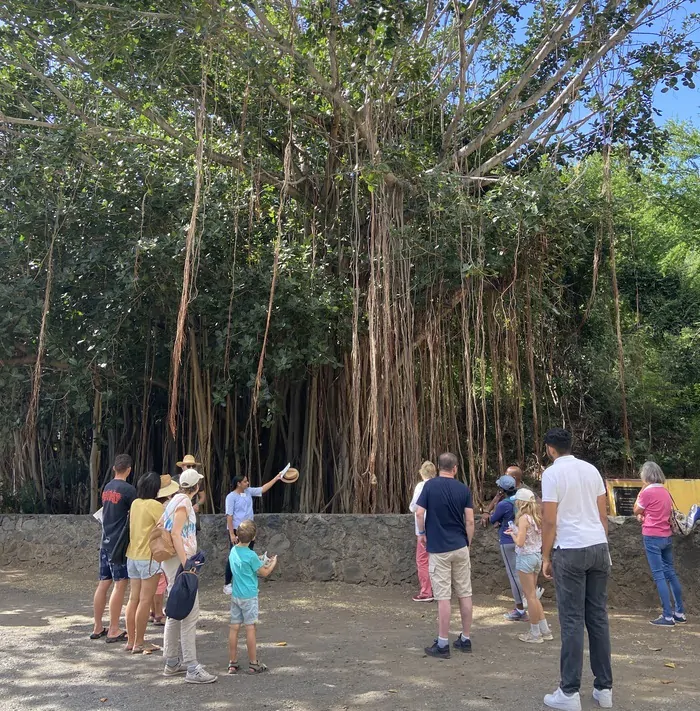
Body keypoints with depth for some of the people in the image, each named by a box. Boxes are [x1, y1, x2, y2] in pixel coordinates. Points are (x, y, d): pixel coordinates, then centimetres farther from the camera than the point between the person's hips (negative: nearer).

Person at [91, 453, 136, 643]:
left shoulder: (106, 488, 11)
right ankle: (113, 630, -1)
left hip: (105, 542, 8)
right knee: (120, 584, -3)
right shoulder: (128, 489, -13)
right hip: (120, 543, -7)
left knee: (103, 583, 12)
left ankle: (98, 628, 19)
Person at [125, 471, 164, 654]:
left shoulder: (135, 503, 8)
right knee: (145, 600, -1)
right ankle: (139, 643, 3)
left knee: (133, 598, 12)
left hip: (133, 555, 8)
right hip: (149, 557, -8)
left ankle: (131, 640, 18)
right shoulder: (154, 505, -14)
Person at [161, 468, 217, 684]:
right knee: (190, 613, -9)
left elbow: (160, 526, 19)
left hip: (171, 561, 10)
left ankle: (172, 662, 23)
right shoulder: (183, 502, -13)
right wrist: (186, 565, -23)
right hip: (179, 561, -10)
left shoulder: (176, 500, 13)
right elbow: (176, 533, -20)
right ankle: (192, 668, -7)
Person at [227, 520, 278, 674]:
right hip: (249, 596, -6)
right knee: (250, 628, 1)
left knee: (234, 628, 8)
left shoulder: (233, 551, 3)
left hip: (235, 595, 6)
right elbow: (264, 573, -7)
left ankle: (232, 663, 15)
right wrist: (273, 563, 11)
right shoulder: (251, 555, -18)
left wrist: (263, 564, 13)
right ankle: (253, 663, 9)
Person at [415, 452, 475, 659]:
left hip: (438, 549, -3)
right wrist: (468, 543, 11)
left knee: (443, 597, -2)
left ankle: (442, 645, 1)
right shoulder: (464, 489, 1)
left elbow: (419, 513, -10)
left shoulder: (430, 485, -6)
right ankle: (465, 639, 18)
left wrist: (422, 533, 7)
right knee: (465, 594, 11)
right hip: (460, 547, 3)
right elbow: (470, 521, -2)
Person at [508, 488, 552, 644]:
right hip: (537, 556, 8)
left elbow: (520, 542, -21)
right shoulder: (537, 518, 7)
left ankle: (535, 634, 10)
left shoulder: (524, 518, -16)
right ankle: (544, 630, 20)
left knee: (530, 596, 1)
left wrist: (512, 534, -2)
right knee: (532, 595, 17)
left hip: (525, 557, -8)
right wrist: (516, 530, 13)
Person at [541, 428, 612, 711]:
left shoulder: (552, 473, -8)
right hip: (598, 547, 6)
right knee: (598, 617, 11)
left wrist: (546, 556, -1)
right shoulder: (591, 469, 10)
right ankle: (604, 688, 17)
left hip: (571, 550, -6)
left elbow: (550, 521, -10)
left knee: (572, 621, -2)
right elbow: (603, 514, 13)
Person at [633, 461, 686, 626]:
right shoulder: (665, 492, 11)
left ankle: (668, 616, -5)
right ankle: (680, 613, 18)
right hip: (667, 537, 7)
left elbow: (636, 510, 0)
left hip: (652, 537, -7)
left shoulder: (647, 492, -13)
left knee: (659, 576, -5)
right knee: (670, 573, 13)